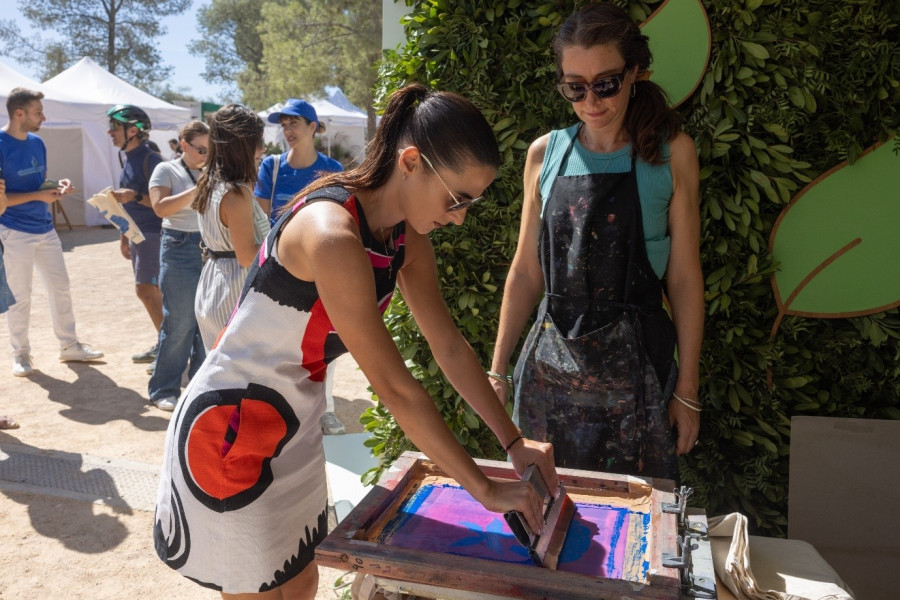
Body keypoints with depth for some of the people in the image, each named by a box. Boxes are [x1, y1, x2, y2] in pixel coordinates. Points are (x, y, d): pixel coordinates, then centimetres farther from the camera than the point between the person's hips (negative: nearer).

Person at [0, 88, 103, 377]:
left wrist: (57, 186, -3)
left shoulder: (37, 143, 7)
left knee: (60, 288, 11)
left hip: (45, 228, 7)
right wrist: (38, 196, -23)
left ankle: (69, 346, 22)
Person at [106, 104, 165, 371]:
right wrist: (124, 237, 22)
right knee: (153, 291, 12)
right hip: (137, 233, 9)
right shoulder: (128, 159, 14)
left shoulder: (150, 159, -13)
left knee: (146, 290, -10)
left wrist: (135, 195, -28)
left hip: (153, 233, -9)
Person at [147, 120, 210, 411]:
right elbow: (161, 207, -13)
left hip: (212, 251, 4)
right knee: (178, 323, -2)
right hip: (180, 249, -4)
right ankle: (163, 391, 10)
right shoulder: (166, 170, 1)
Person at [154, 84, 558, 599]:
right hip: (231, 426, -7)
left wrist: (514, 441, -1)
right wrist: (485, 489, -21)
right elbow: (395, 387, -29)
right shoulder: (332, 235, -31)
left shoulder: (407, 236, -5)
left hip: (296, 421, 8)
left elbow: (450, 346, 0)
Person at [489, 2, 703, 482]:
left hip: (635, 364, -1)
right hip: (552, 365, 2)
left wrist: (687, 388, -1)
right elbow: (526, 271, 6)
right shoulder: (545, 154, 3)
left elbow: (684, 277, -2)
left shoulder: (670, 153, -3)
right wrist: (497, 370, 6)